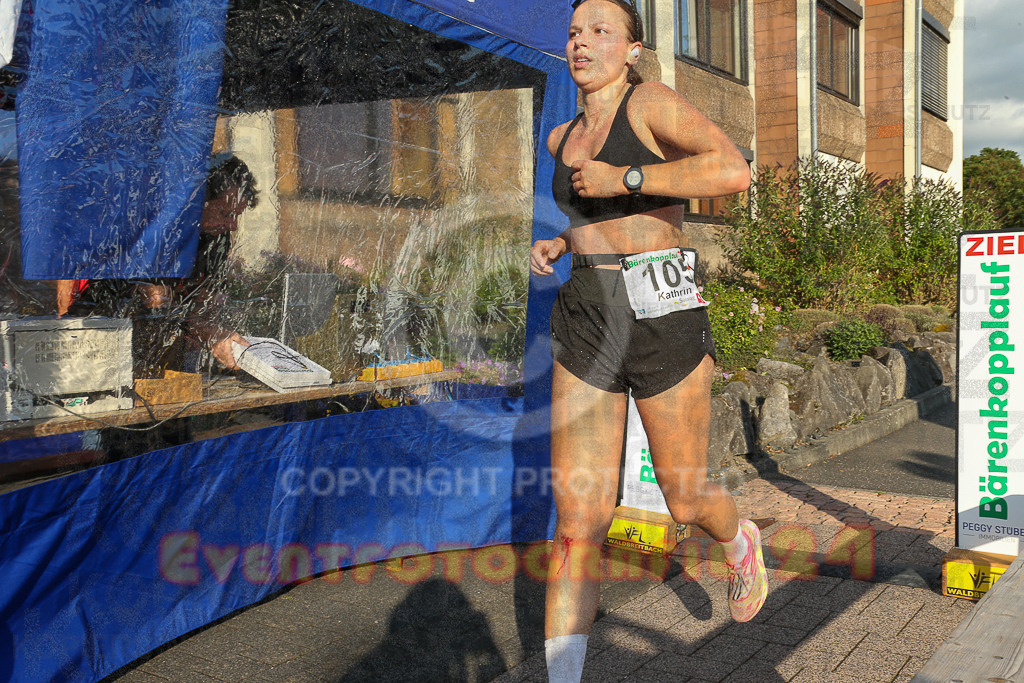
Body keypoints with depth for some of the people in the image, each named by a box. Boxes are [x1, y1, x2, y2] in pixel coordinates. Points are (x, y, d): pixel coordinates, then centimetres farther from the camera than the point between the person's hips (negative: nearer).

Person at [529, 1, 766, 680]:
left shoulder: (652, 101, -4)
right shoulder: (564, 136, 15)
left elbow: (734, 170, -19)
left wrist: (626, 178, -19)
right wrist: (558, 244, 12)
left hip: (663, 321, -5)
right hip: (585, 326, 5)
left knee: (685, 498, 11)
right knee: (577, 520, -2)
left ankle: (740, 541, 48)